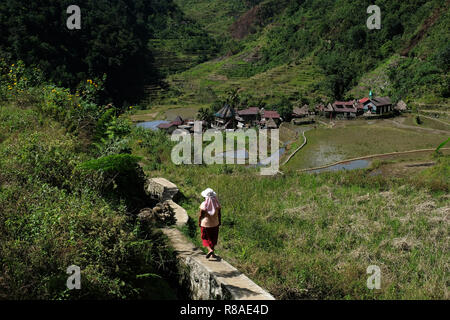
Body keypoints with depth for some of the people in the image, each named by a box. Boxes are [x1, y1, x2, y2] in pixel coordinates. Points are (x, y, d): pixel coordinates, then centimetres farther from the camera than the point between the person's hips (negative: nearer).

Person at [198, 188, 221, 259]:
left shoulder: (203, 205, -19)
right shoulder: (217, 204, -9)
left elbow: (200, 215, -12)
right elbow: (219, 214, 0)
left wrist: (199, 222, 3)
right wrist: (219, 222, 13)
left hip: (205, 224, -3)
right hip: (215, 224, 3)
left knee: (206, 238, 12)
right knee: (213, 238, 19)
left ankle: (210, 250, -10)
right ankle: (212, 253, 28)